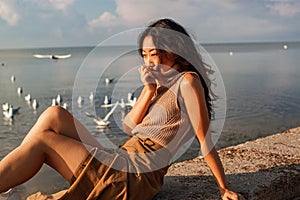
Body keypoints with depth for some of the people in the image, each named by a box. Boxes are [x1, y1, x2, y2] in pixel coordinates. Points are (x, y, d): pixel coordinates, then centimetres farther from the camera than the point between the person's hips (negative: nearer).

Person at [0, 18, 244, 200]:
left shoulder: (187, 81, -9)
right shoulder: (159, 82, 16)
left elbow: (205, 140, -9)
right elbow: (129, 127, 8)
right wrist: (149, 90, -4)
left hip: (136, 177, -8)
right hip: (122, 163, 8)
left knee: (41, 141, -10)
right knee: (55, 115, -2)